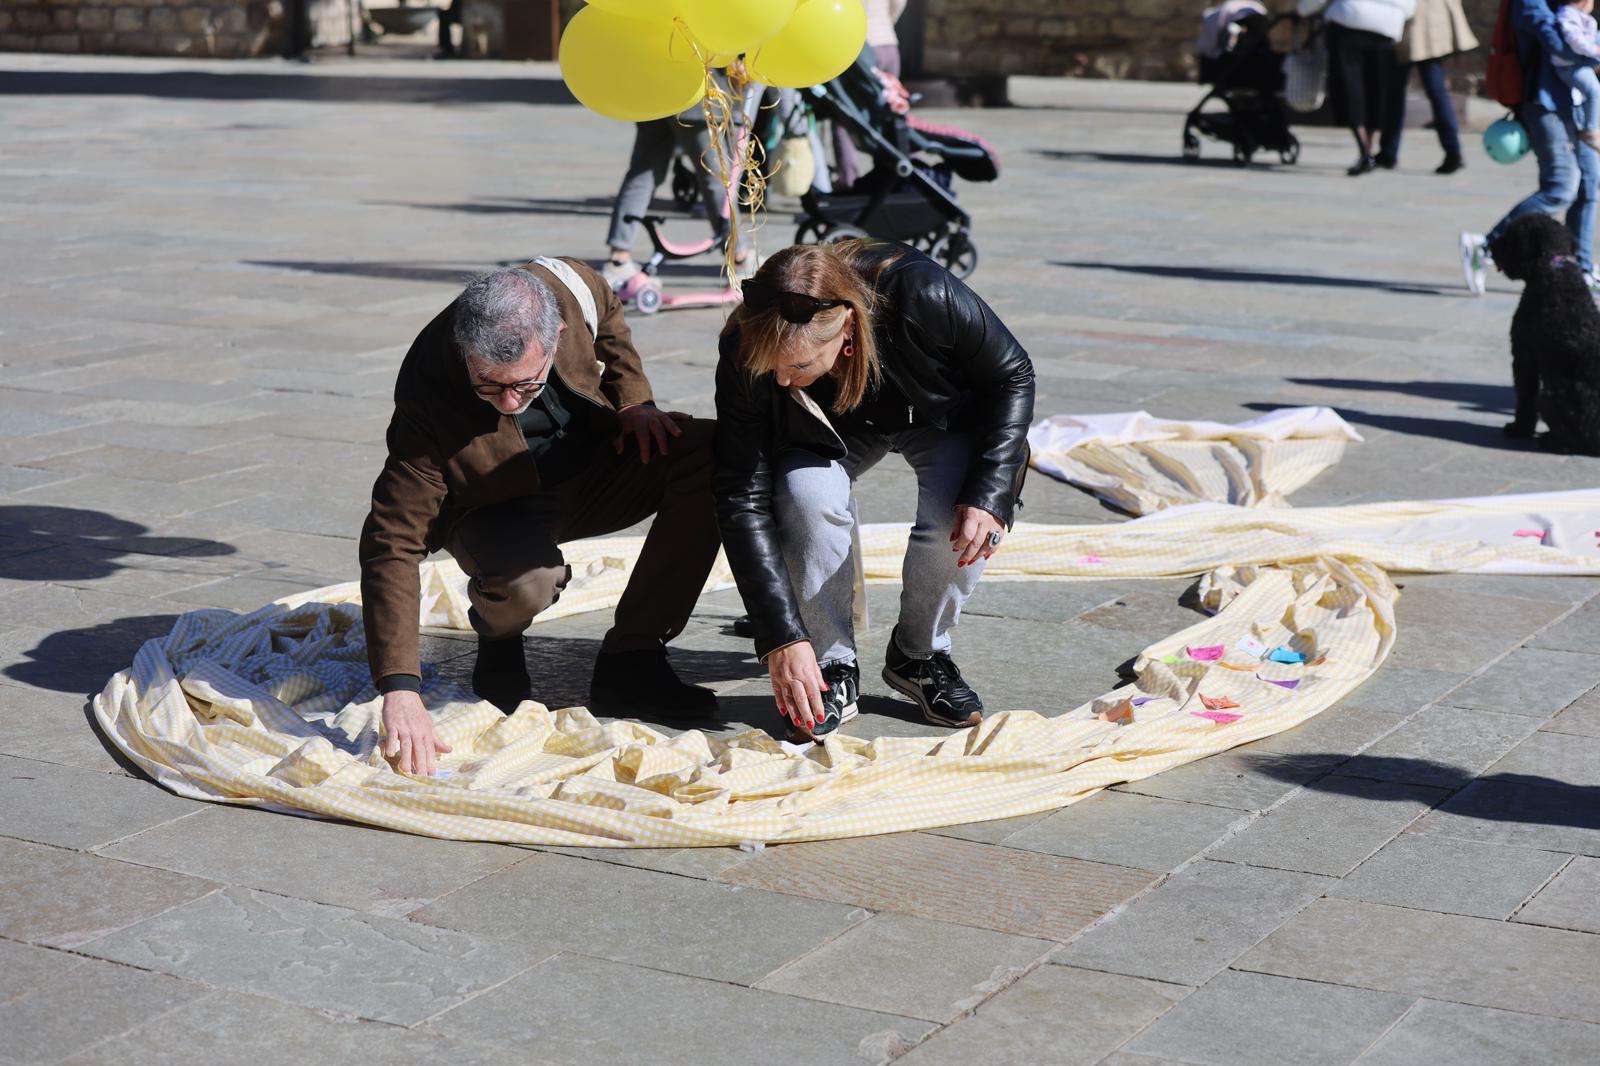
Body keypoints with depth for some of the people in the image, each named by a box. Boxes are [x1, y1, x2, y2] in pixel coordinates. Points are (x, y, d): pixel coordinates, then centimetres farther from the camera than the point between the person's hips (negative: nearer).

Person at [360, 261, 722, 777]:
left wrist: (632, 401, -10)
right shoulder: (430, 404, -35)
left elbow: (608, 318, 3)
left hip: (595, 460, 5)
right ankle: (498, 639, 1)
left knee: (711, 454, -22)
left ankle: (628, 663, -17)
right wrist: (400, 690, -46)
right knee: (525, 580, -40)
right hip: (499, 505, -5)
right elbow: (393, 544, -38)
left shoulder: (567, 285, -26)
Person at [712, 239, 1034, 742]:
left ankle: (920, 654, -1)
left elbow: (1012, 374, -20)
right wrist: (783, 641, -34)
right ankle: (832, 667, -11)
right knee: (809, 497, -32)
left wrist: (989, 496, -31)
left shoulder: (922, 293, -39)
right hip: (827, 436, 1)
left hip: (941, 414, 0)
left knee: (959, 517, -29)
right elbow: (742, 499, -29)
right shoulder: (745, 356, -34)